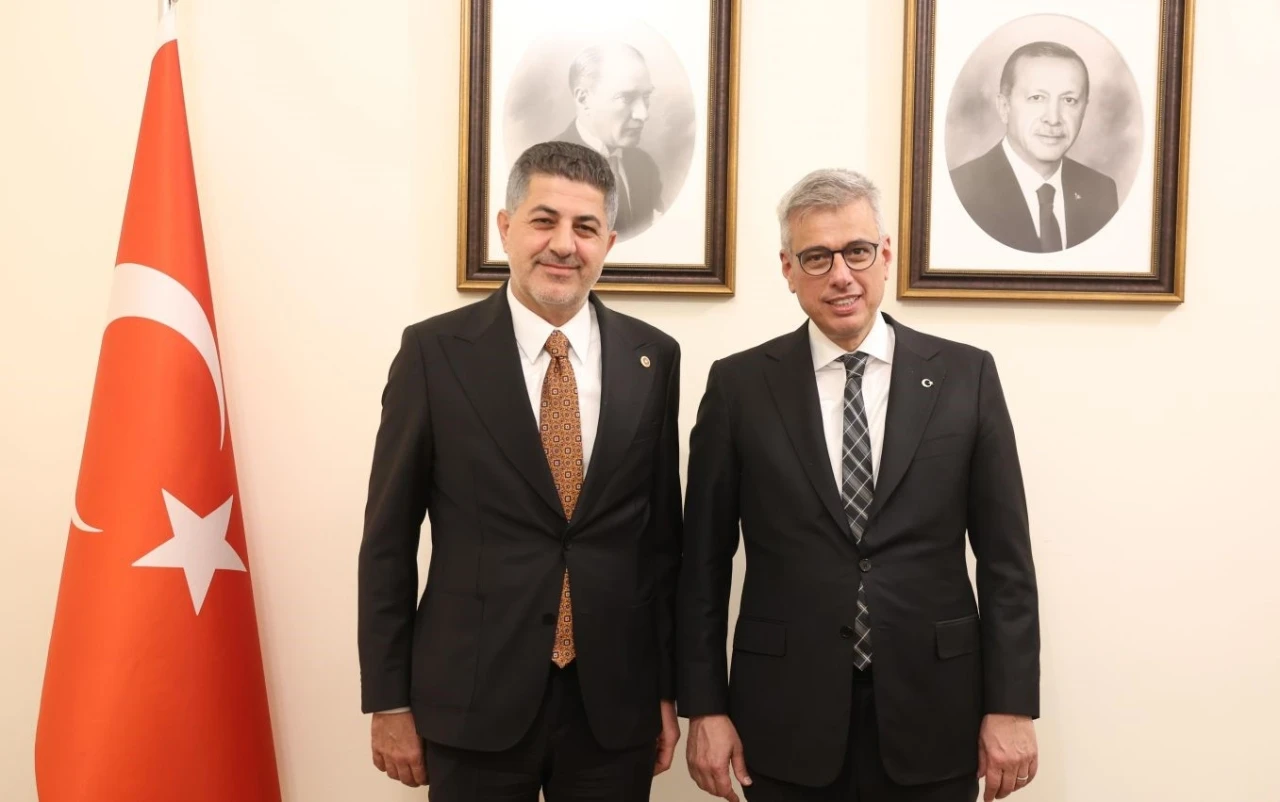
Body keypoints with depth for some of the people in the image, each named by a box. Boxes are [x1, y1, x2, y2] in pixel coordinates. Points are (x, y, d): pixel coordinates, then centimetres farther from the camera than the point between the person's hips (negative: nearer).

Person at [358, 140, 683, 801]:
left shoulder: (652, 358, 1)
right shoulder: (435, 352, -6)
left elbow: (662, 536, 5)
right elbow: (388, 539, -3)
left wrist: (667, 690, 7)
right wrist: (388, 702, -2)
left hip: (615, 701, 2)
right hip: (474, 698, -2)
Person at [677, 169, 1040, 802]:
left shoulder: (966, 376, -1)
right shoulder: (739, 385, -2)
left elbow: (1004, 556, 0)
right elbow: (704, 561, 0)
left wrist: (1010, 705, -2)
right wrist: (704, 707, -2)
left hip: (931, 714, 1)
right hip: (787, 717, 0)